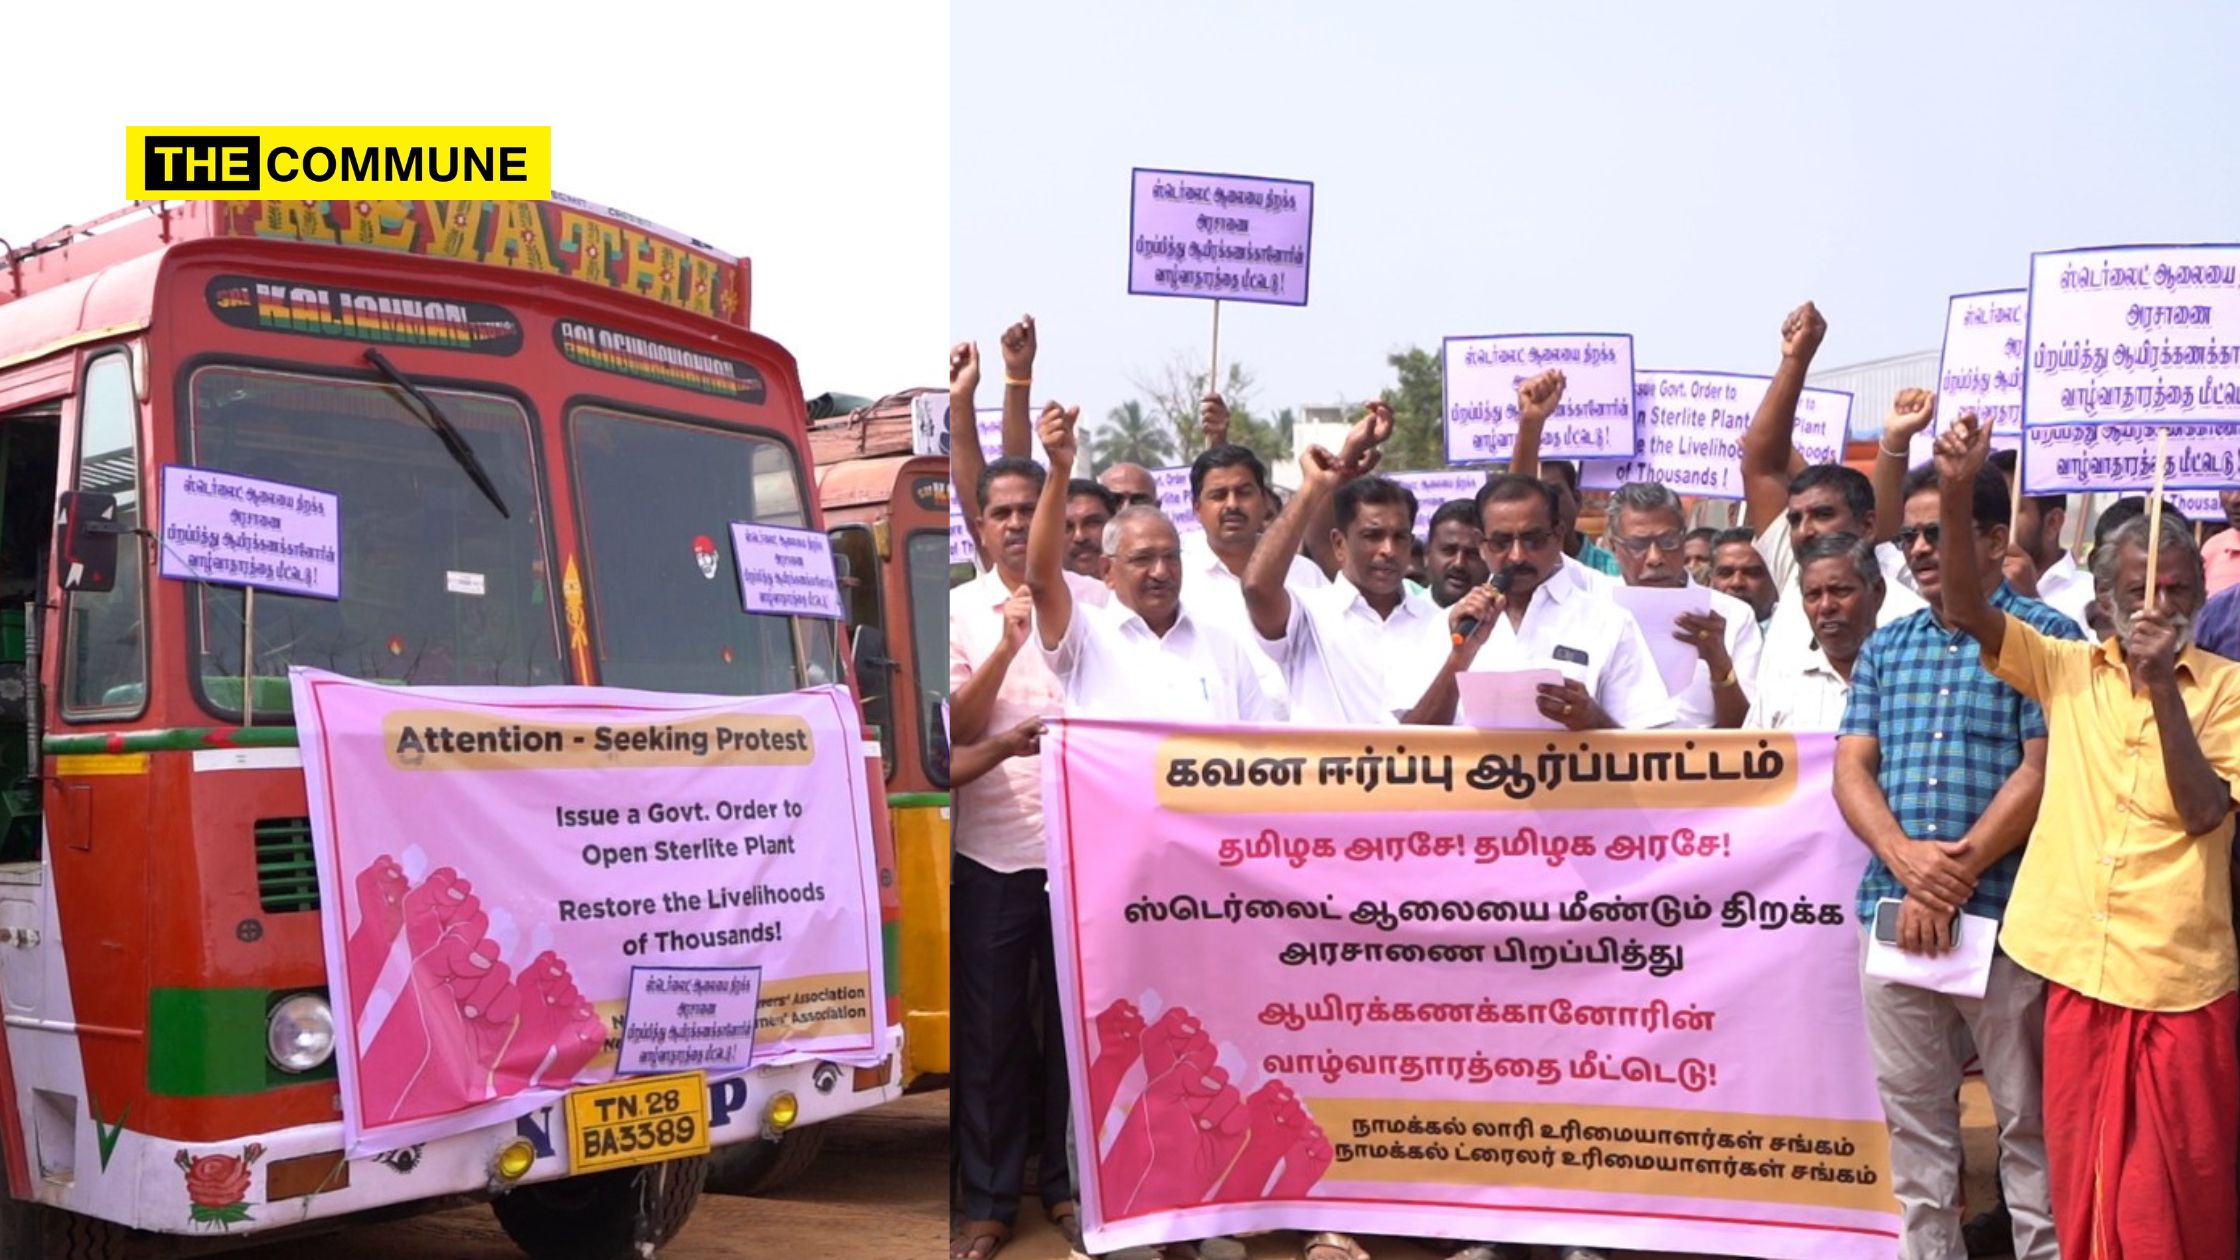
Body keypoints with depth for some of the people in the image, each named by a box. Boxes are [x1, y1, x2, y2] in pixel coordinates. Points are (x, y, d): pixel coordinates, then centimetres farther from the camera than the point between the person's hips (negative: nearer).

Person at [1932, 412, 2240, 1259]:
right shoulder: (2069, 671, 6)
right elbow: (1965, 611, -6)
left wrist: (2163, 684, -18)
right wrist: (1957, 492, -20)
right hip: (2079, 966, 2)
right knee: (2086, 1180, 12)